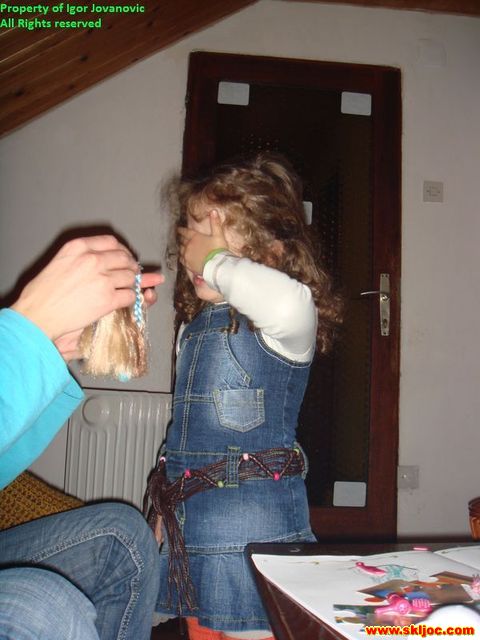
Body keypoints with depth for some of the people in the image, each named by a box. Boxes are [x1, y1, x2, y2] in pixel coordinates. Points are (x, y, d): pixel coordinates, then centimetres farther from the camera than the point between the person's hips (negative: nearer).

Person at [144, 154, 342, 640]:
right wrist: (167, 506, 20)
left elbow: (288, 303, -42)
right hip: (189, 520, 8)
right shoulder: (195, 322, 11)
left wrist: (215, 263, -24)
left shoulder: (284, 324, -14)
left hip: (253, 525, -7)